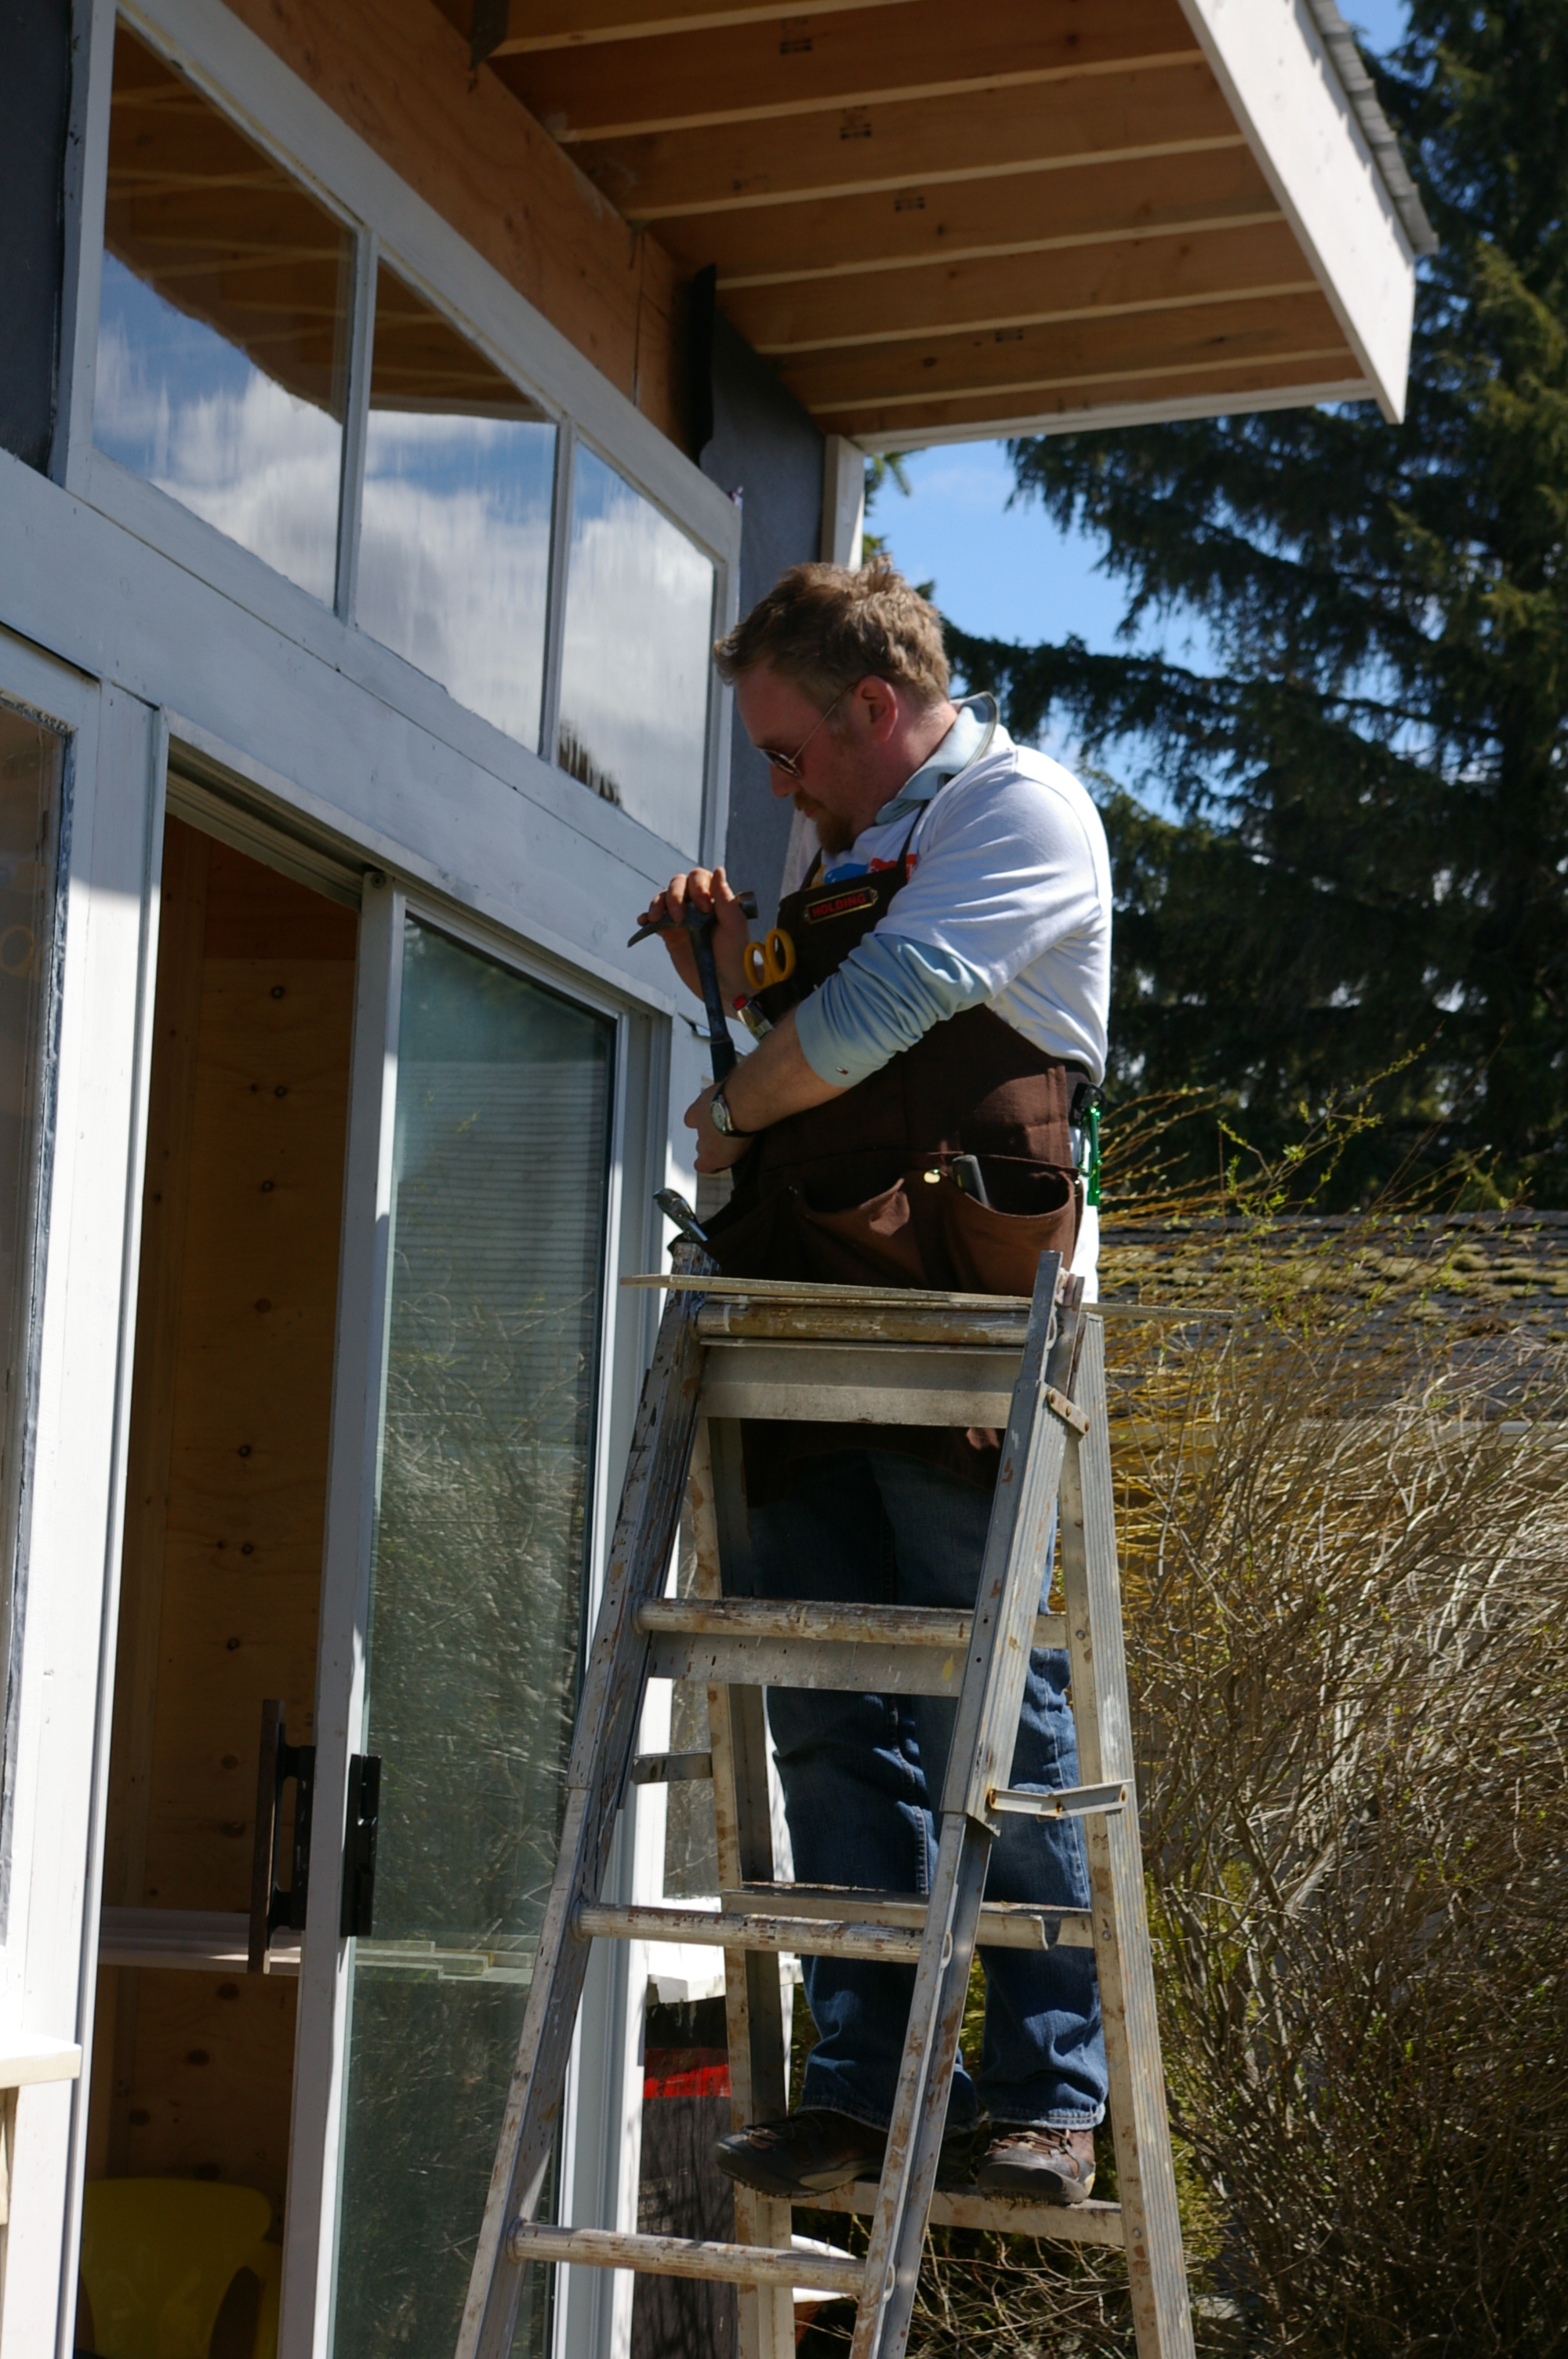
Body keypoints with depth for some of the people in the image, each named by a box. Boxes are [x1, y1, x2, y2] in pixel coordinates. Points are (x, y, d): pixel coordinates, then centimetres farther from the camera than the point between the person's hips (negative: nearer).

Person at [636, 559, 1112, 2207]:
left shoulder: (1023, 809, -1)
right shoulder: (853, 852, 27)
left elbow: (885, 1005, -14)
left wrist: (735, 1112, 1)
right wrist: (726, 960, 17)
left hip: (962, 1319, -8)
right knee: (829, 1716, 3)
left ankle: (1046, 2095, -3)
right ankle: (864, 2082, 6)